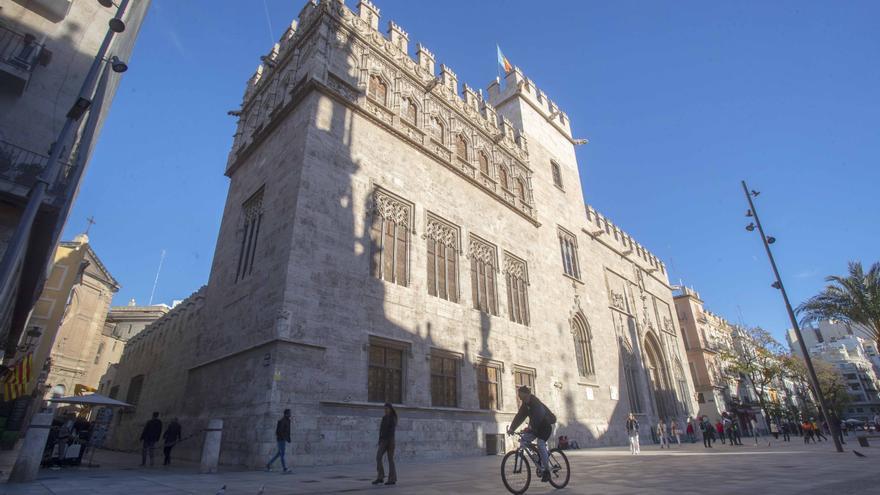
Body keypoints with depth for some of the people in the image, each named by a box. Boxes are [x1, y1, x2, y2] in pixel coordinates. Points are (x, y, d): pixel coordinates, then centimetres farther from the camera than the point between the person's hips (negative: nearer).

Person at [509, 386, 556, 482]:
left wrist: (530, 427, -50)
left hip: (545, 426, -7)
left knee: (540, 445, -23)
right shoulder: (525, 405, -2)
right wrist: (512, 428, -19)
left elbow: (537, 417, -37)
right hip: (535, 426, 7)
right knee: (523, 440, -9)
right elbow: (519, 416, -8)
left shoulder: (536, 403, -24)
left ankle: (546, 471, -9)